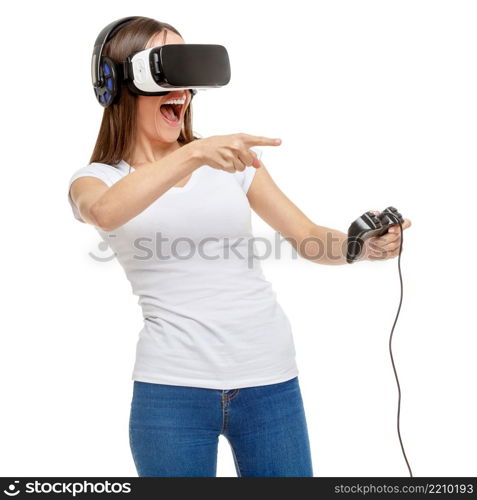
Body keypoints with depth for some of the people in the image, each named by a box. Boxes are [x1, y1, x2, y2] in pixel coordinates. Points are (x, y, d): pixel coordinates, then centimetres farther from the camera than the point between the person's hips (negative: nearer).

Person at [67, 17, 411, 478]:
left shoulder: (232, 162, 11)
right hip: (172, 387, -2)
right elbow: (105, 213, -21)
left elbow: (310, 239, 8)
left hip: (270, 378, 3)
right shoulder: (97, 179, 4)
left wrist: (364, 245, -13)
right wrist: (192, 155, -32)